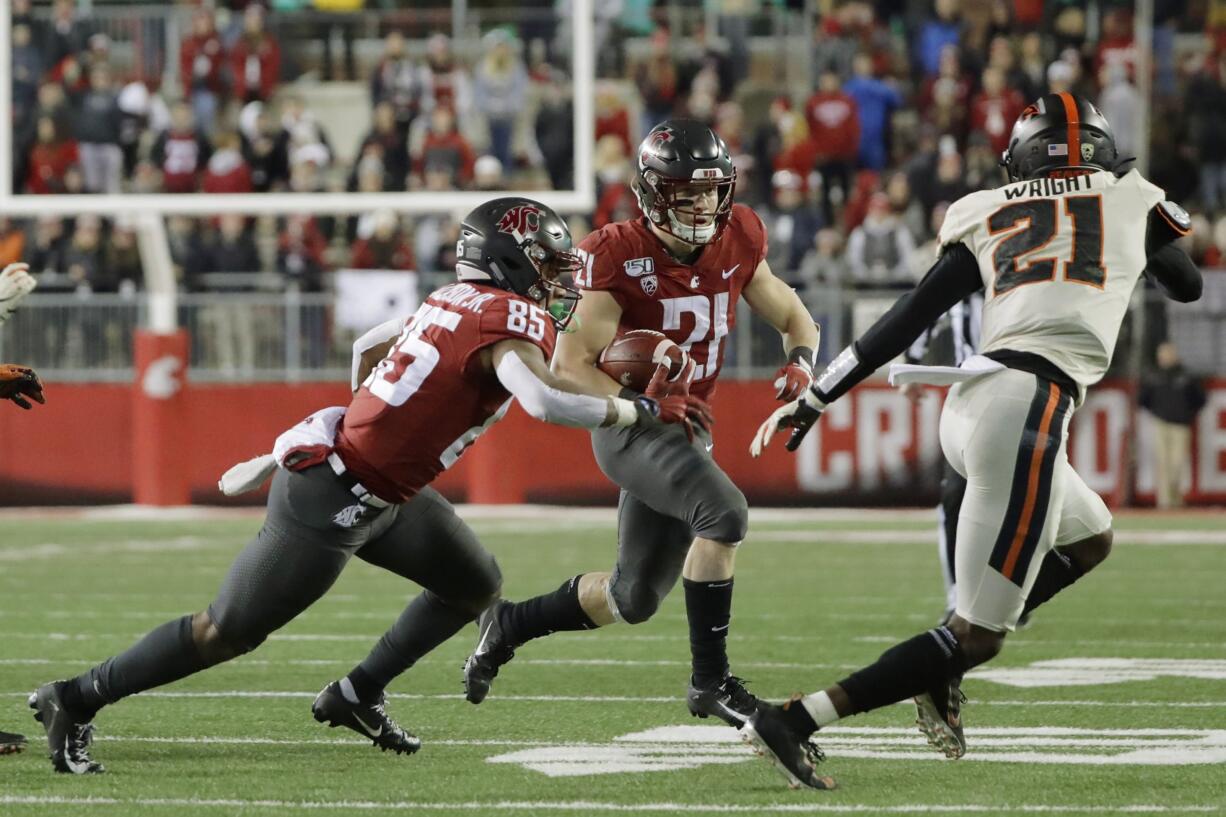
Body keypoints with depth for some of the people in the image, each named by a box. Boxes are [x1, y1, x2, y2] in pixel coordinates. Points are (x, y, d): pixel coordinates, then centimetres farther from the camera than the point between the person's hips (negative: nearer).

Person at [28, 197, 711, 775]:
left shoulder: (456, 302, 7)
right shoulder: (512, 321, -19)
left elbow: (369, 347, 21)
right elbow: (545, 400, -37)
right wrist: (645, 411, -27)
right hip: (331, 503, -10)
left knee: (475, 586, 16)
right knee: (228, 633, 0)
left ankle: (357, 695, 23)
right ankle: (77, 700, 9)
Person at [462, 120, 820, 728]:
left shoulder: (737, 244, -1)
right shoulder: (615, 255, -17)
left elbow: (794, 319, 14)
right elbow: (570, 365, -19)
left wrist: (800, 360, -9)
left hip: (687, 431, 7)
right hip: (629, 429, -7)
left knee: (634, 599, 14)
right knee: (724, 512, -32)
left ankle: (508, 625, 35)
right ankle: (711, 679, -25)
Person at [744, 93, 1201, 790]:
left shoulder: (988, 219, 18)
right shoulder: (1132, 202, 14)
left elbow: (905, 320, 15)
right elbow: (1188, 287, 33)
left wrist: (816, 399, 20)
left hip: (973, 400, 6)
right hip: (1030, 407, -6)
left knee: (1090, 540, 31)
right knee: (978, 637, -3)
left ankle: (942, 668, 17)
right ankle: (794, 720, -13)